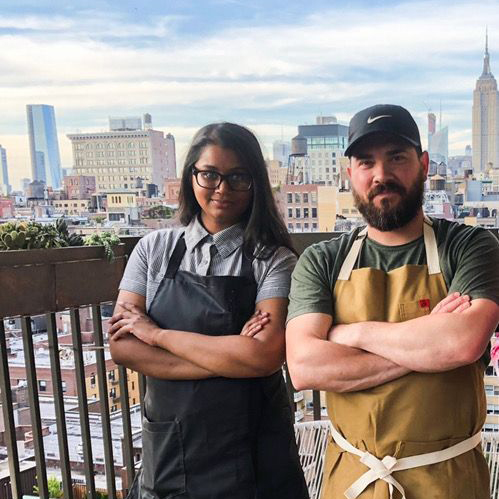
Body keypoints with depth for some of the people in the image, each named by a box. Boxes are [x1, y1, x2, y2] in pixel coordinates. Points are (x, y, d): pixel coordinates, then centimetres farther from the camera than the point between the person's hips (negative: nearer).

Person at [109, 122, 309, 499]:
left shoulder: (274, 259, -9)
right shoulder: (154, 249, -1)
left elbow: (267, 355, -21)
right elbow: (122, 347, -8)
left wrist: (158, 333, -16)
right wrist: (228, 358, -17)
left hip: (251, 451, -2)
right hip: (168, 446, 2)